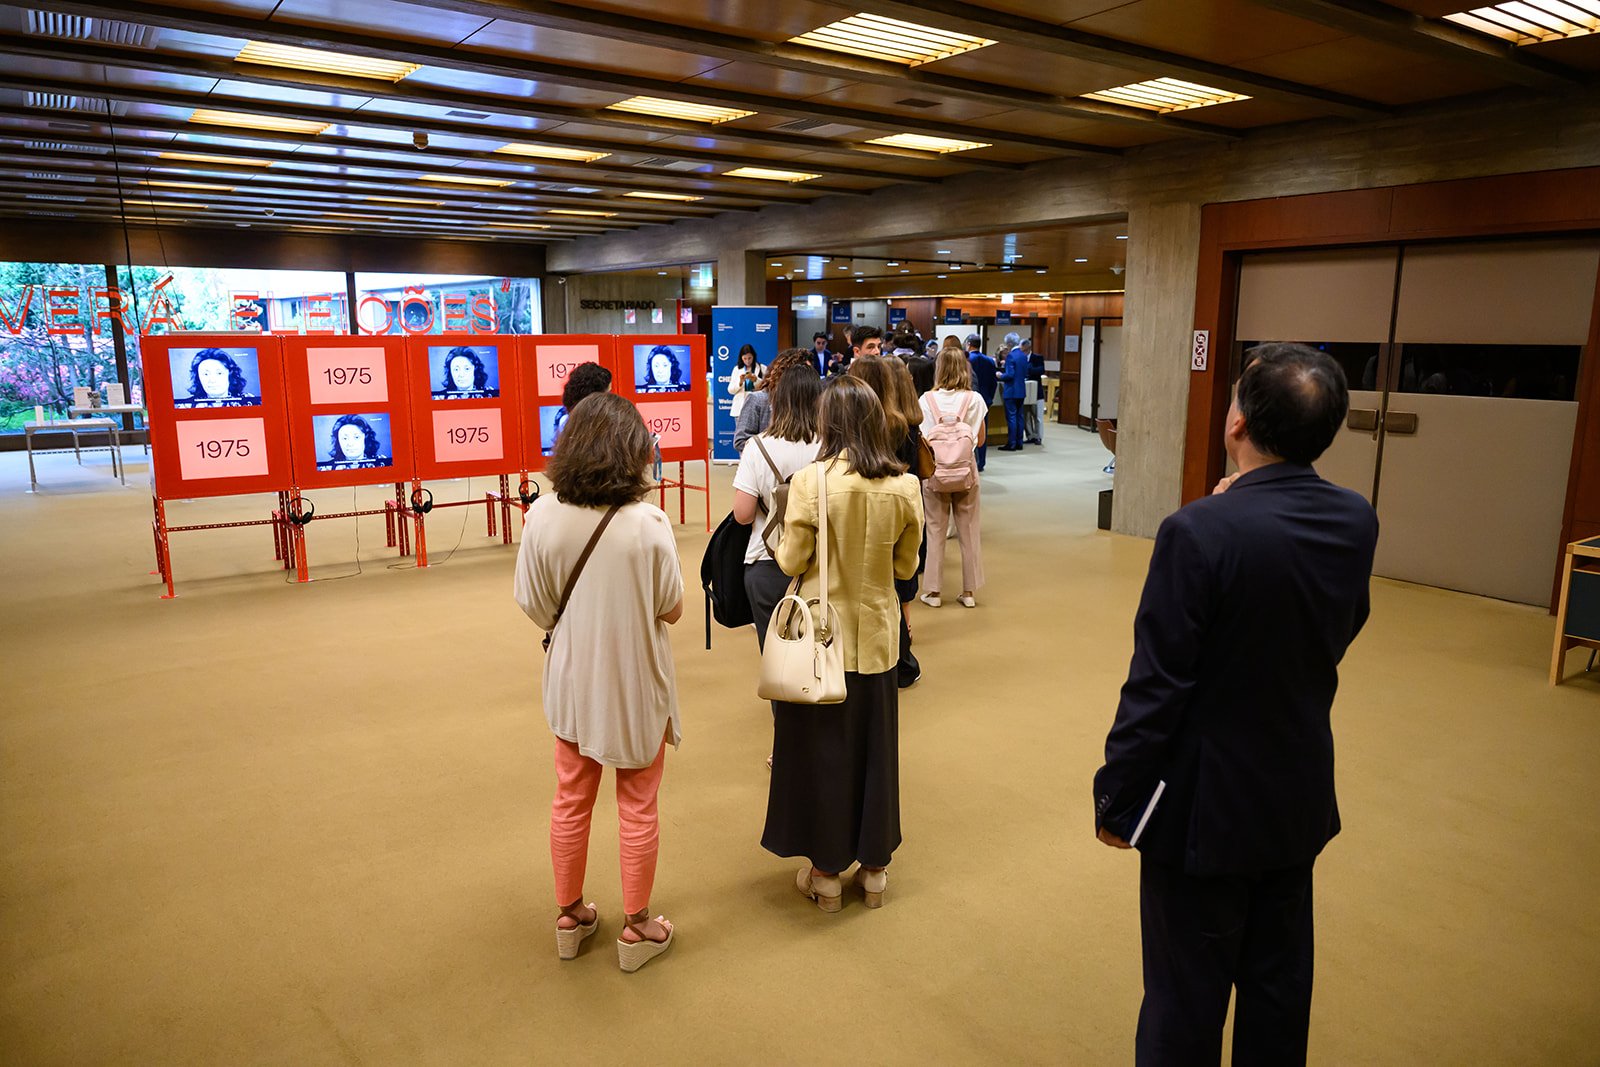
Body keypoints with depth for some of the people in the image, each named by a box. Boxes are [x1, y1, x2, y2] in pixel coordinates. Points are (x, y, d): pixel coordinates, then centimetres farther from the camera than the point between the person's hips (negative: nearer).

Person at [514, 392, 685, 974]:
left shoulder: (543, 516, -15)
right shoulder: (647, 523, -23)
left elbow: (532, 605, -6)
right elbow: (672, 609, -13)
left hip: (571, 680, 3)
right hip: (635, 685, -3)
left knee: (571, 801, 21)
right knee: (637, 808, 15)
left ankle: (570, 915, 38)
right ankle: (636, 926, 30)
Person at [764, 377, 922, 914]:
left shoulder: (810, 481, -17)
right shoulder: (904, 485, -7)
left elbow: (792, 562, -11)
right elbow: (906, 565, 2)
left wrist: (782, 542, 9)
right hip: (876, 632, 3)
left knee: (819, 749, 11)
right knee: (874, 748, 16)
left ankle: (826, 871, 24)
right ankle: (874, 867, 29)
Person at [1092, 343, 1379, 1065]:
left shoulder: (1200, 531, -26)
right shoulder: (1357, 521, -7)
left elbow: (1155, 686, -22)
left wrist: (1116, 799, -8)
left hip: (1206, 808, -6)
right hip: (1302, 800, 6)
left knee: (1185, 1005, 12)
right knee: (1278, 986, 24)